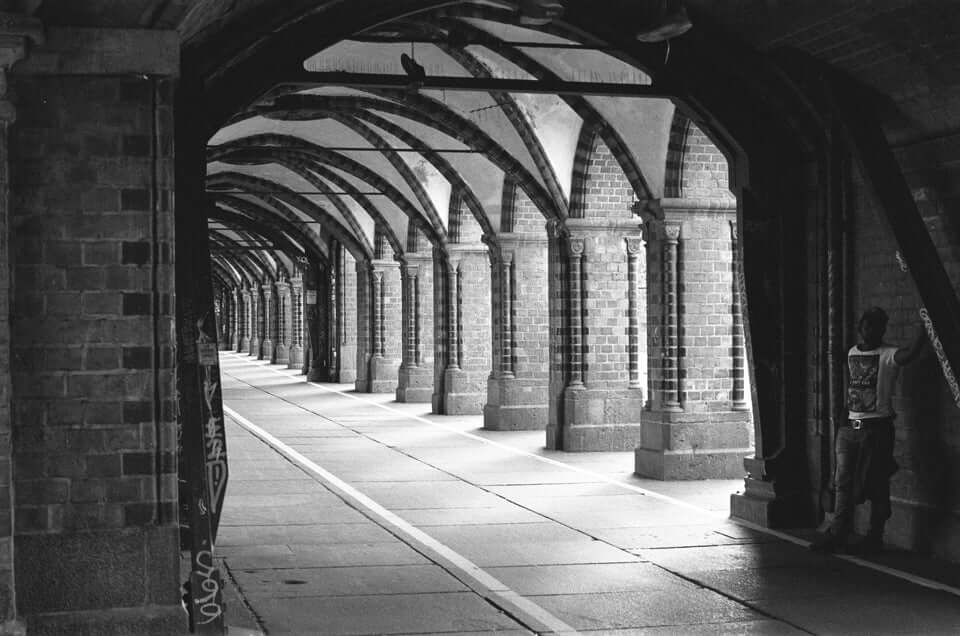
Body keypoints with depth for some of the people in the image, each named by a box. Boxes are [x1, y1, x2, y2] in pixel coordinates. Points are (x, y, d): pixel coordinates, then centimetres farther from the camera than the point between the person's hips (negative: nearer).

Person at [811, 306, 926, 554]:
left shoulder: (887, 355, -8)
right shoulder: (851, 353, 12)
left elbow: (910, 354, -30)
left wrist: (923, 326, -38)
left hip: (877, 428, -6)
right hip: (850, 426, 6)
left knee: (876, 486, -1)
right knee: (843, 482, 6)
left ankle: (874, 538, 8)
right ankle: (838, 534, 12)